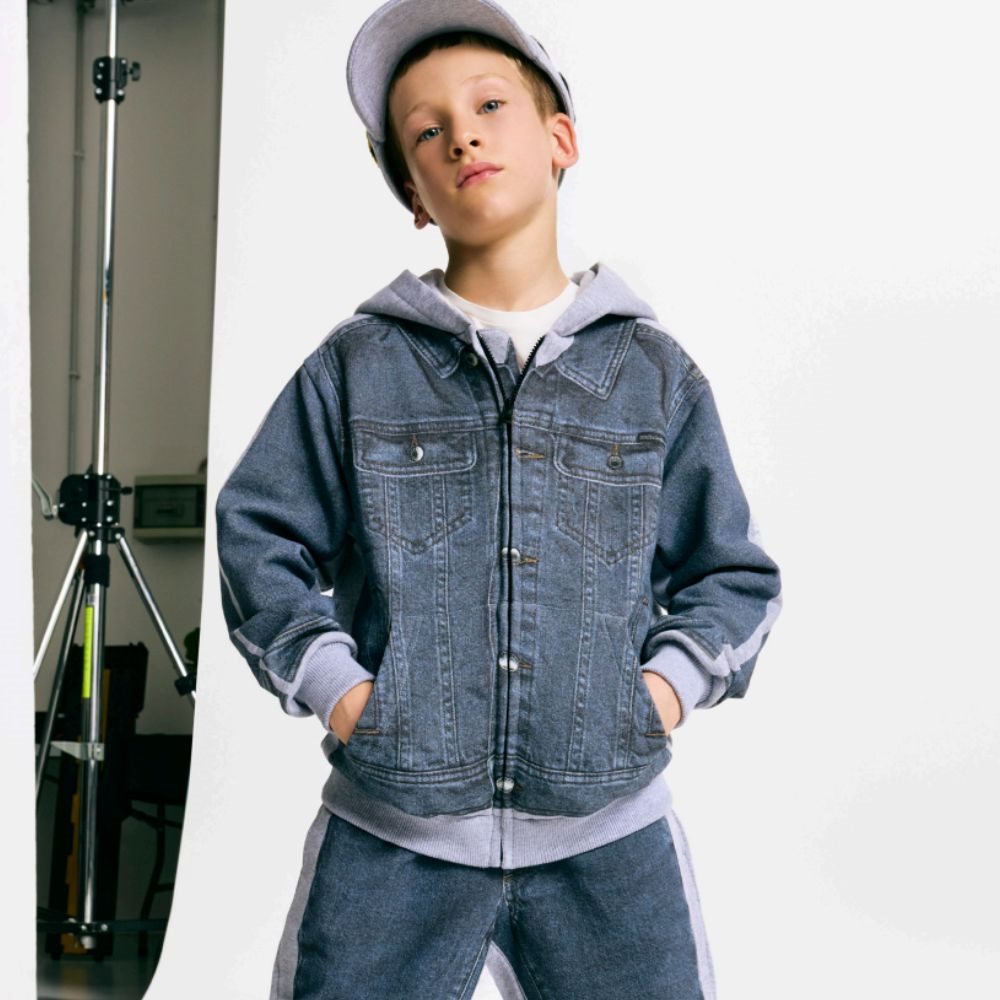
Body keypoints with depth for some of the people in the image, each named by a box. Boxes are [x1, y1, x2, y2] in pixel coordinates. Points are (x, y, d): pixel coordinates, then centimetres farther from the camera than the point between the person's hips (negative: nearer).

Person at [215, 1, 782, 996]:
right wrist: (329, 679, -5)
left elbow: (731, 571, 12)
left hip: (607, 834, 1)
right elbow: (260, 534, 7)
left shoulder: (653, 373, 6)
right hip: (389, 836, 0)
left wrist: (670, 681, -4)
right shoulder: (357, 368, 3)